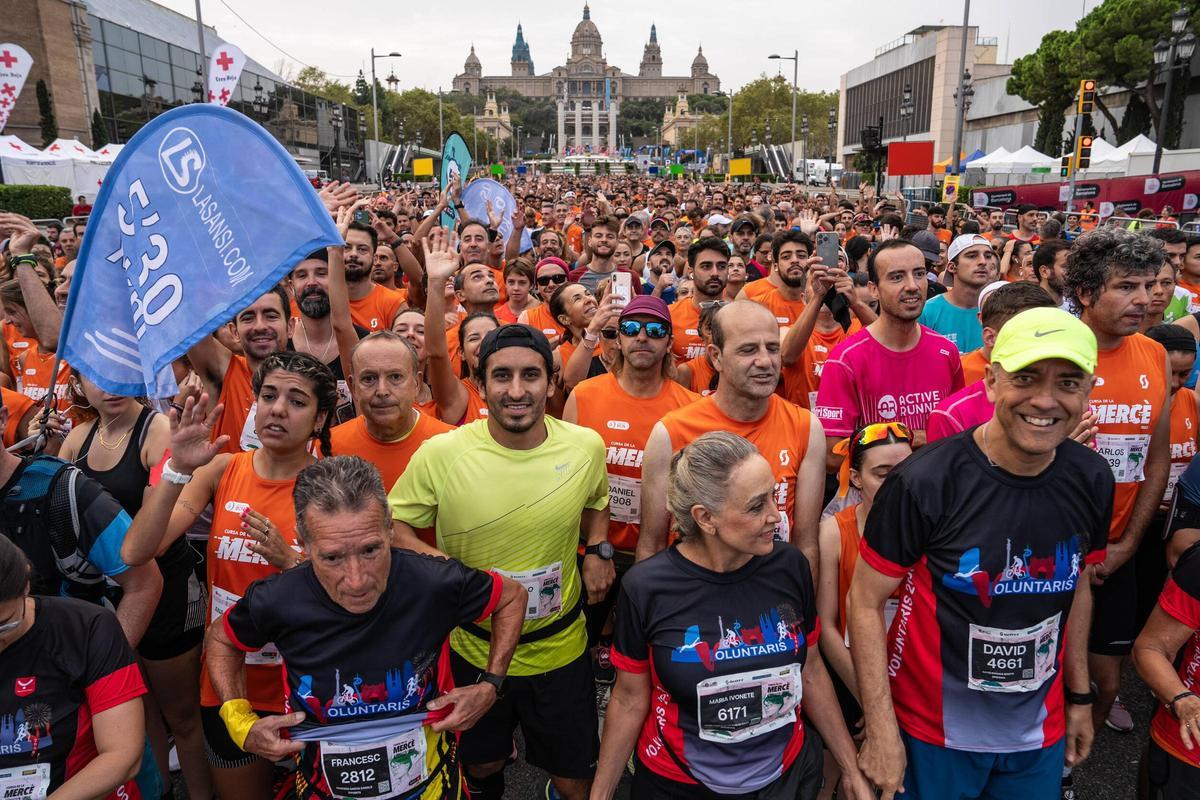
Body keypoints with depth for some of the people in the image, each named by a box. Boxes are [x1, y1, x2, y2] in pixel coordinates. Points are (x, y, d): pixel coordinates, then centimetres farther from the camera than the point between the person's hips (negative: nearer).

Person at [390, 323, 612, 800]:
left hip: (561, 649, 1)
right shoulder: (440, 454, -19)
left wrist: (599, 549, -7)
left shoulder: (586, 446, -11)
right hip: (473, 650, 0)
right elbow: (392, 525, -6)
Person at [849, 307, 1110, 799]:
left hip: (1042, 731, 5)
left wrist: (1079, 695, 14)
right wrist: (881, 732, -16)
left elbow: (1078, 585, 9)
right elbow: (865, 601, -17)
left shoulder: (1092, 480, -7)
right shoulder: (923, 481, -24)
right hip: (933, 730, -4)